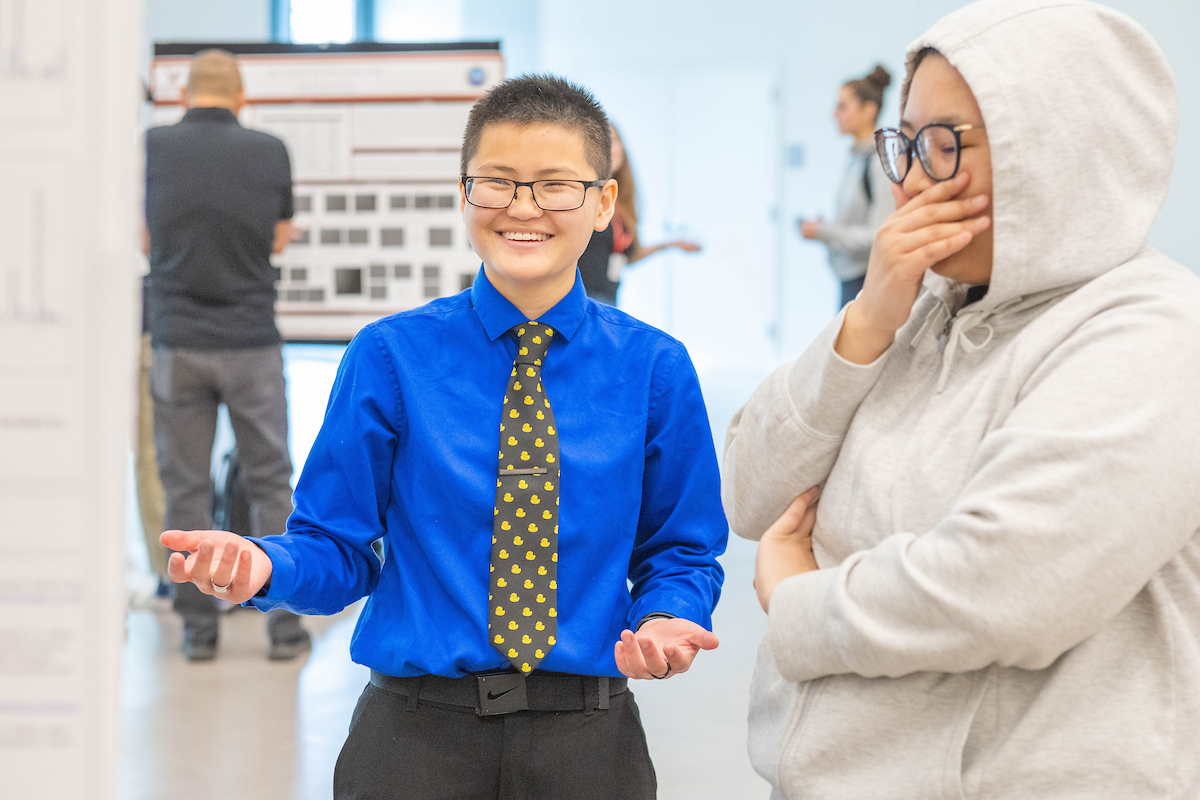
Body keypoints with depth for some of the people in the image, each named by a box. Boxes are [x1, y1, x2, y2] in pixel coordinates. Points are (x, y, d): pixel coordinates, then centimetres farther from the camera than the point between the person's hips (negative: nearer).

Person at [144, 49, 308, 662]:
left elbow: (147, 242, 7)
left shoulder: (153, 147, -3)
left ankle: (198, 626, 9)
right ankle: (283, 623, 8)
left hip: (177, 342, 0)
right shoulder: (269, 152, -3)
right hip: (251, 341, 0)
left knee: (186, 487, 7)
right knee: (269, 483, 8)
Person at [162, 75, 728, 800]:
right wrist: (260, 566, -21)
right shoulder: (390, 357, -3)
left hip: (589, 741, 1)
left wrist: (663, 621, -14)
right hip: (415, 738, 0)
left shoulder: (654, 368, -1)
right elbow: (340, 545, 0)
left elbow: (681, 550, 6)